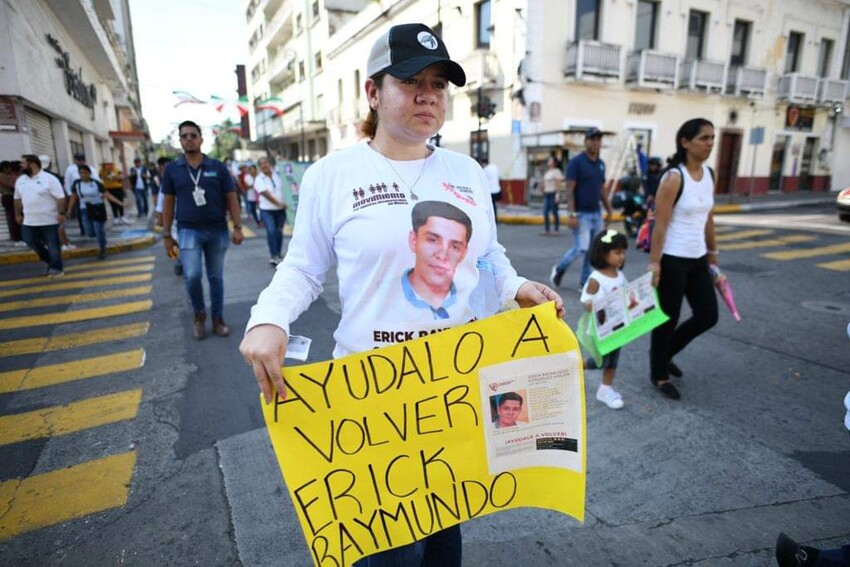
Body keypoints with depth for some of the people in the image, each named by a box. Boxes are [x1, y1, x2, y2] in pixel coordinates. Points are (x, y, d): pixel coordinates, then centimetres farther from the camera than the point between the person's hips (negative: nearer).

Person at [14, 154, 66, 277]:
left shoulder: (49, 179, -10)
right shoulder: (20, 180, 10)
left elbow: (60, 197, -14)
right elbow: (18, 199, 19)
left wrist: (61, 213, -20)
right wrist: (18, 214, 18)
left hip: (49, 220, -6)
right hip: (29, 221, 7)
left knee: (53, 245, 0)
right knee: (31, 242, 9)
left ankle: (56, 268, 10)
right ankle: (50, 261, 27)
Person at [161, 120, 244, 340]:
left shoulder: (218, 167, 1)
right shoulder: (172, 169, 3)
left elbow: (231, 198, 2)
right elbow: (168, 203, 7)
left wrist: (237, 227, -6)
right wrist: (166, 234, 5)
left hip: (218, 231, 1)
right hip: (189, 231, 0)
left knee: (216, 277, 9)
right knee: (192, 275, -14)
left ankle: (218, 319, 22)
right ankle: (199, 314, 12)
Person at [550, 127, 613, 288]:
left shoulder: (601, 164, 12)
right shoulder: (576, 162, -9)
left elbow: (602, 189, 20)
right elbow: (570, 190, -13)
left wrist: (608, 209, 15)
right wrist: (571, 214, -21)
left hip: (596, 213, 7)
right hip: (581, 214, -7)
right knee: (581, 248, -11)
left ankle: (585, 280, 17)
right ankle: (559, 269, 13)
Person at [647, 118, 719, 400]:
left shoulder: (709, 174, 8)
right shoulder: (673, 177, -15)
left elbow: (708, 219, 15)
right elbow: (660, 224, -18)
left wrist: (713, 253, 18)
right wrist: (654, 262, -20)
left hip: (697, 258, 8)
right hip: (672, 259, -8)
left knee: (708, 315, 11)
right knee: (668, 319, 4)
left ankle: (666, 353, 34)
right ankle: (659, 374, 24)